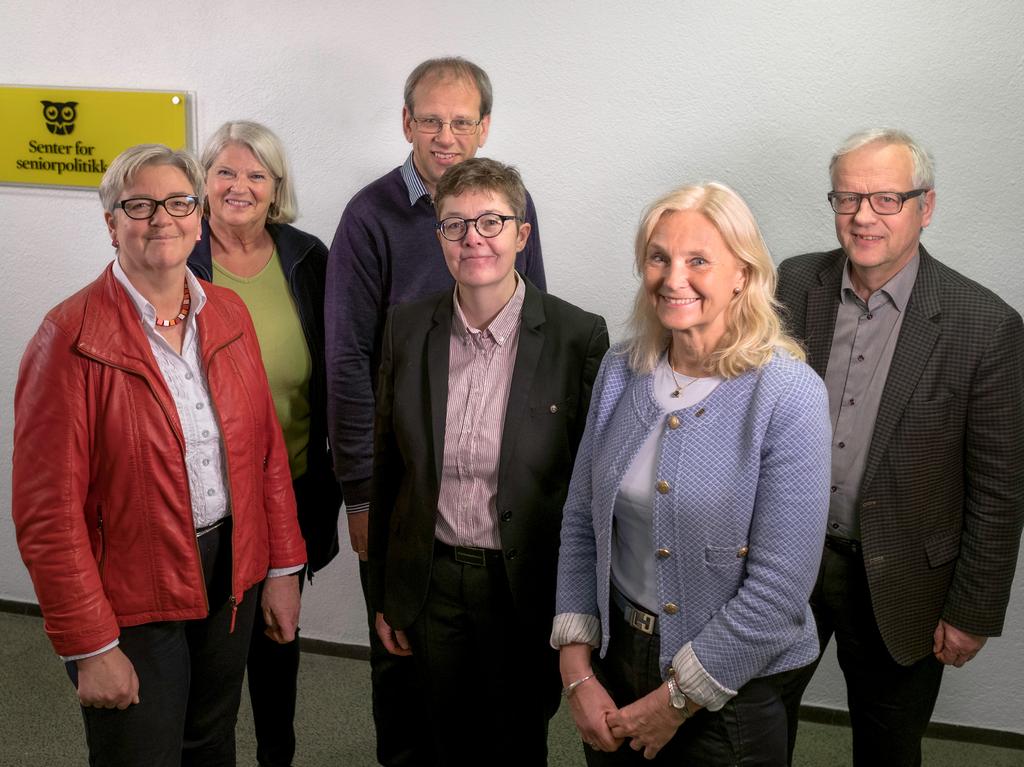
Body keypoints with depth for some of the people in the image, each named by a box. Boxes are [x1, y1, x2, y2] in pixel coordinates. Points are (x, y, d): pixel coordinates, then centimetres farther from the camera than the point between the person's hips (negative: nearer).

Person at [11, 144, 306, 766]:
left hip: (231, 577, 5)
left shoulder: (229, 314, 2)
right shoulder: (72, 337, -15)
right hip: (130, 603, -5)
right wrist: (91, 647, -15)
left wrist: (283, 568, 6)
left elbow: (267, 448, 7)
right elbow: (49, 511, -16)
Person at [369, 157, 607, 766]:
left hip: (527, 592, -3)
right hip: (432, 585, 3)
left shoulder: (579, 337, -12)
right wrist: (384, 598, 7)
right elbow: (387, 468, 4)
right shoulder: (408, 329, -1)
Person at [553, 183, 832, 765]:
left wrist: (677, 699, -13)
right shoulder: (621, 371, -2)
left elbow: (780, 587, -19)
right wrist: (577, 666, -4)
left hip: (728, 695, -4)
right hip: (614, 657, 4)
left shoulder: (790, 397, -18)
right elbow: (582, 524, 3)